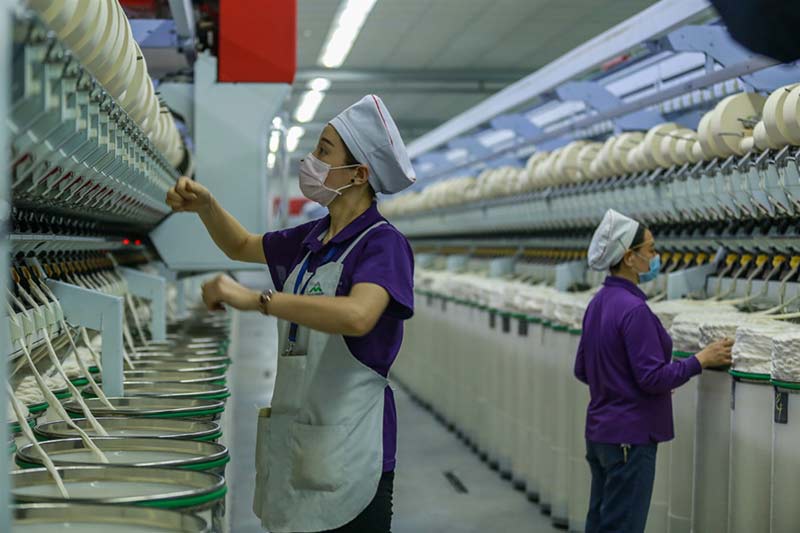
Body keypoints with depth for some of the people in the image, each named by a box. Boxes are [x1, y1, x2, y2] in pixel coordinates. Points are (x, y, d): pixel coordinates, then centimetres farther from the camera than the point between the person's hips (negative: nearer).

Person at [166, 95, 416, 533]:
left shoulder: (383, 244, -14)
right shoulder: (312, 239, 11)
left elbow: (357, 316, -33)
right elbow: (242, 246, 28)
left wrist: (256, 299, -34)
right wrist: (205, 206, 9)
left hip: (347, 448, -8)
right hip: (295, 438, 8)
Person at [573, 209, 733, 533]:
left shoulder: (599, 302, 7)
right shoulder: (633, 309, -20)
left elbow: (582, 370, 14)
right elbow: (654, 378, -20)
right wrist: (701, 361, -11)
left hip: (599, 430, 9)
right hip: (630, 436, -9)